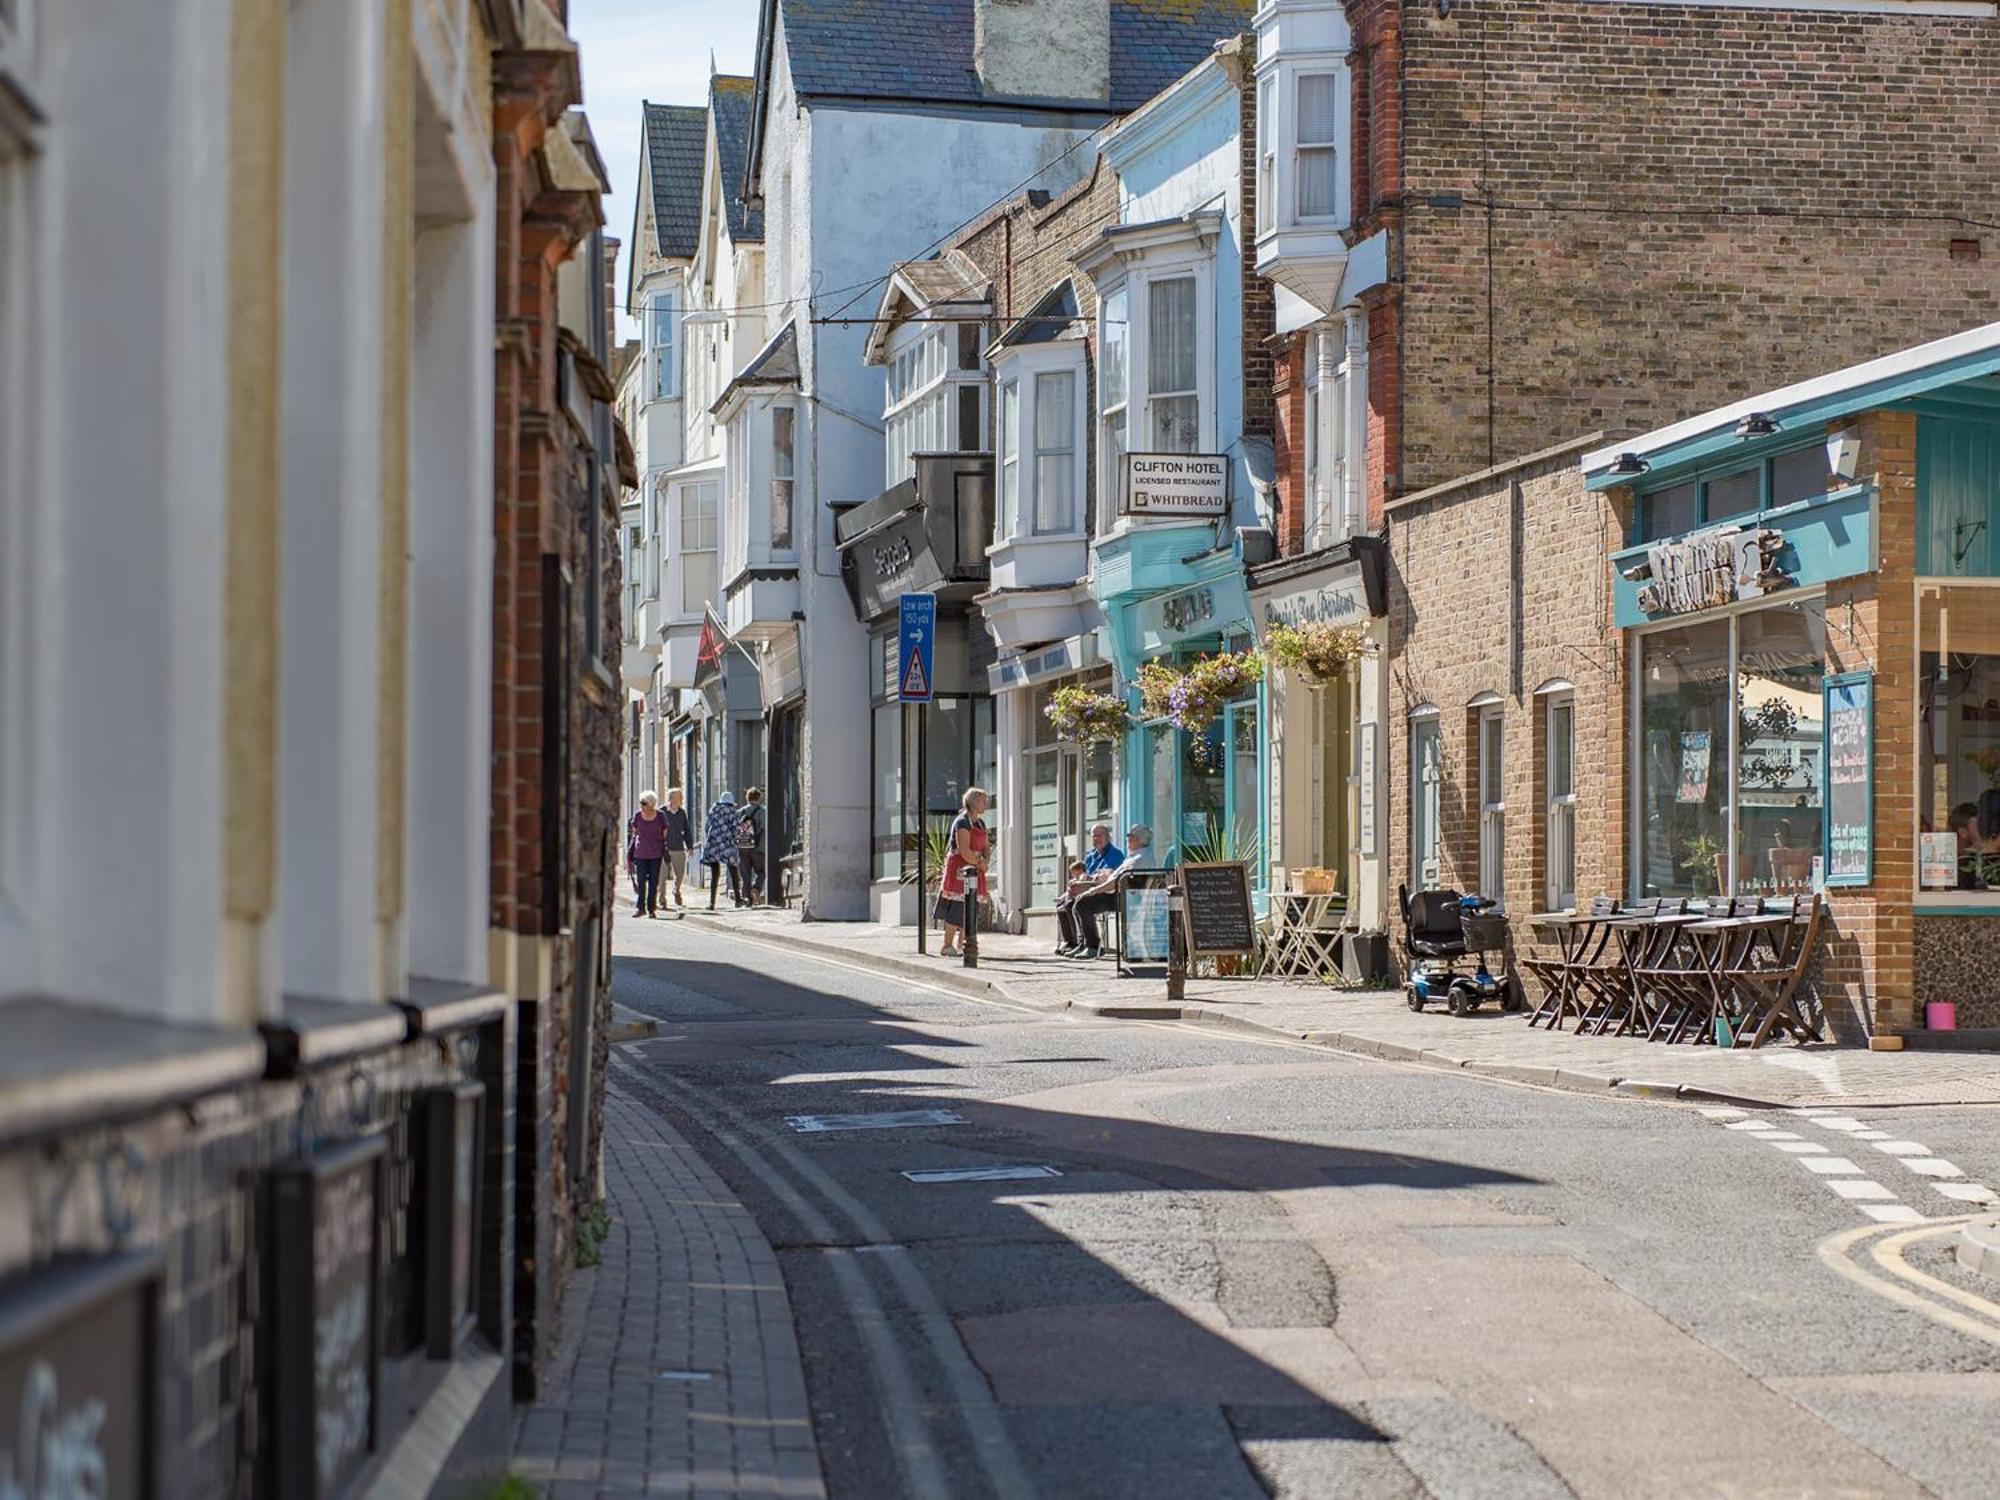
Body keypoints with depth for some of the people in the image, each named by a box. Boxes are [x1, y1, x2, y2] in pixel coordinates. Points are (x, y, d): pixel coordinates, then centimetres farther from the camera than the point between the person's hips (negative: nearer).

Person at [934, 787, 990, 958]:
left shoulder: (980, 823, 15)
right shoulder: (962, 822, -13)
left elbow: (985, 848, 17)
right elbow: (964, 850, -21)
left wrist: (985, 861, -4)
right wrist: (979, 864, -10)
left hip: (974, 870, 9)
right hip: (959, 870, -9)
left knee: (971, 909, 9)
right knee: (957, 907, -10)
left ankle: (961, 944, 17)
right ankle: (947, 946, -7)